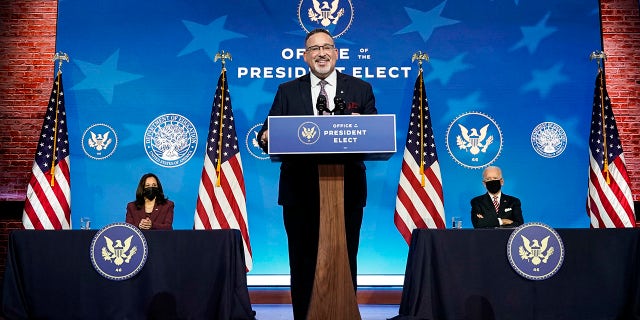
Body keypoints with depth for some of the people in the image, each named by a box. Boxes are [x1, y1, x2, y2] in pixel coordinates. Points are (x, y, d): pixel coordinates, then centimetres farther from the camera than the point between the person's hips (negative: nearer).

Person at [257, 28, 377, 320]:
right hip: (300, 190, 1)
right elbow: (267, 135, 3)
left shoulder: (361, 89, 7)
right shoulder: (287, 91, 9)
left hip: (346, 190, 0)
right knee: (302, 262, 9)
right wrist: (267, 138, -20)